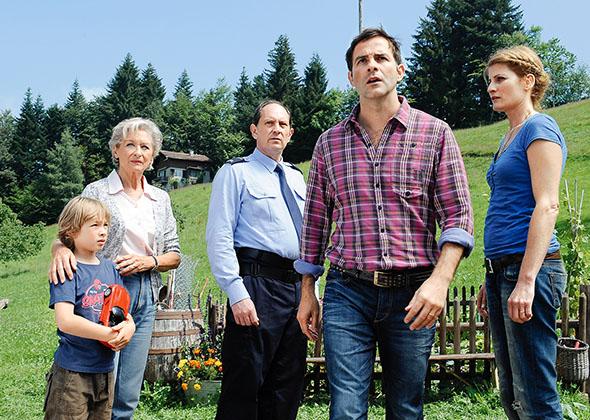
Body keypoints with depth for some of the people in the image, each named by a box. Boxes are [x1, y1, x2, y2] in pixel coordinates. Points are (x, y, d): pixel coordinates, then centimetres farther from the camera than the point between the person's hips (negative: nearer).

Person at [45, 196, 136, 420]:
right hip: (73, 370, -7)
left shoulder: (110, 268, 8)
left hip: (106, 368, 7)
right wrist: (110, 334, -23)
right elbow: (65, 321, -23)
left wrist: (130, 326, -10)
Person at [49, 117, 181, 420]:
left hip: (145, 297, 4)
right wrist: (61, 249, -25)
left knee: (128, 396, 8)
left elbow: (174, 255, 15)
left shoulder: (160, 199, 12)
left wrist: (149, 261, -5)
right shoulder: (96, 192, 1)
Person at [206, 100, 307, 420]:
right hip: (258, 285, -7)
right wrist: (237, 294, -19)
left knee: (287, 389, 12)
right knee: (245, 385, -4)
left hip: (297, 286, 7)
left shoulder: (296, 177, 19)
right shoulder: (236, 172, -2)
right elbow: (219, 237, -10)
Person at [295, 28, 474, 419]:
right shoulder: (329, 142, 10)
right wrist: (307, 292, 12)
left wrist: (439, 280, -16)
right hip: (347, 291, 1)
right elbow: (315, 223, 14)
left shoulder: (435, 133, 3)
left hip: (413, 294, -1)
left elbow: (458, 216, -2)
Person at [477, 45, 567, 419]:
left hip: (529, 267, -10)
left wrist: (526, 280, -23)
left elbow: (547, 206, -16)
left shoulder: (539, 128, -6)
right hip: (502, 269, 10)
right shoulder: (510, 136, 20)